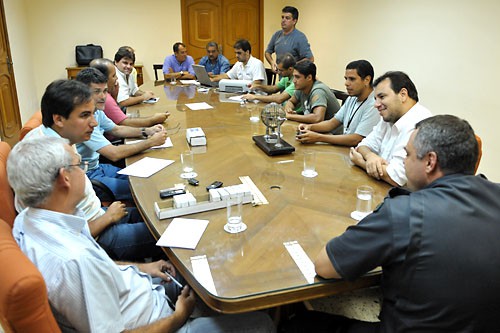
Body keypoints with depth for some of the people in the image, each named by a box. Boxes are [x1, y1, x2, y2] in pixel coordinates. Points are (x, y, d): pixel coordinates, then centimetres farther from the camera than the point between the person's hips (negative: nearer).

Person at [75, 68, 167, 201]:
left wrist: (146, 131, 1)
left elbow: (117, 130, 19)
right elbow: (114, 154, -30)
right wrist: (151, 141, -23)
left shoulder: (96, 111, 3)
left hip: (95, 166, 9)